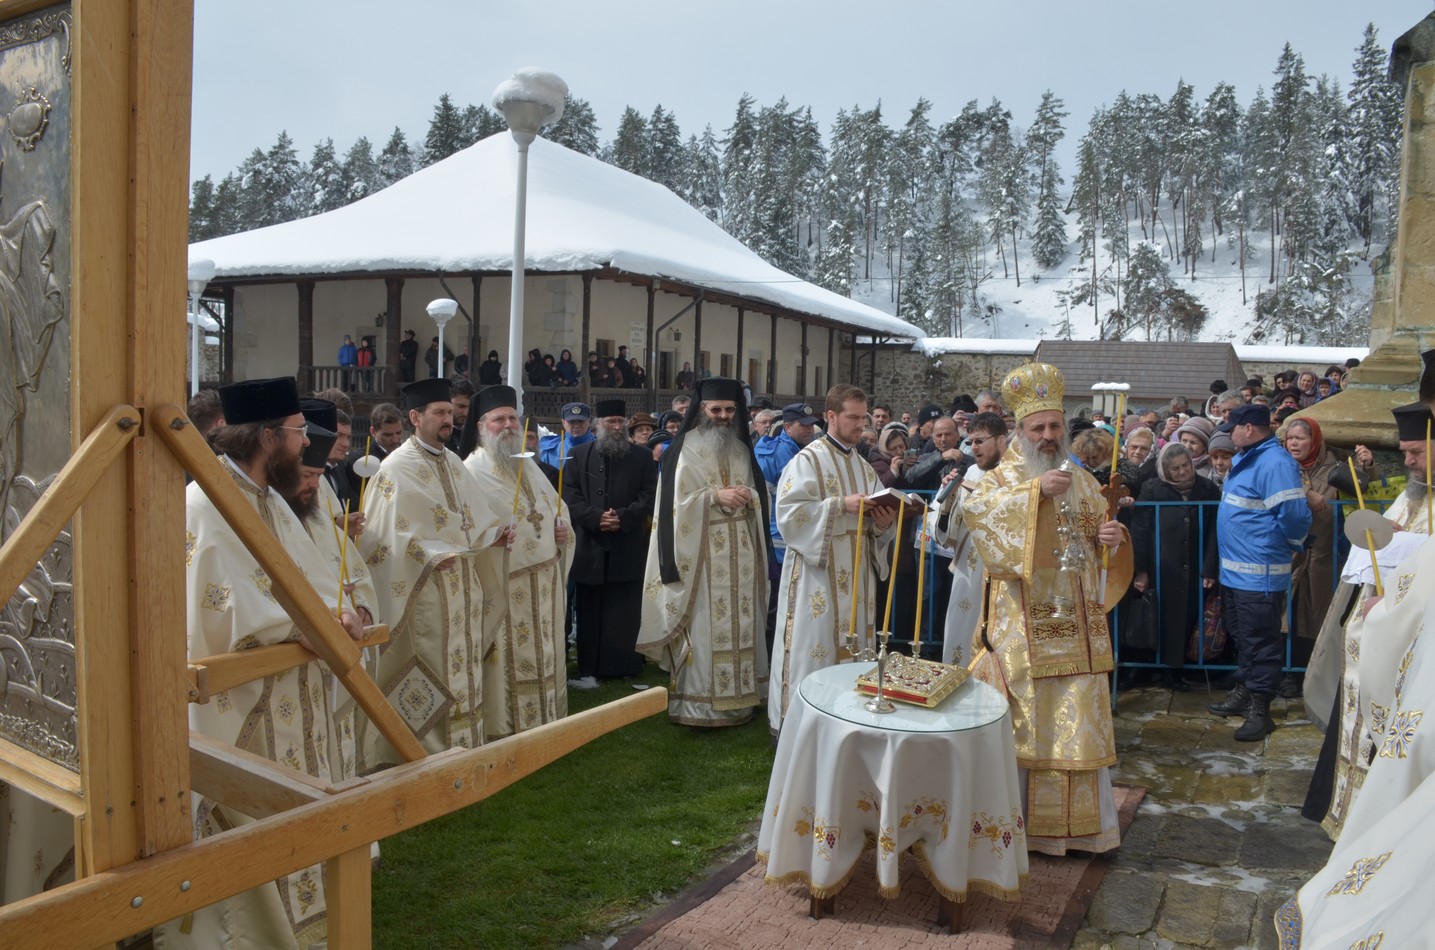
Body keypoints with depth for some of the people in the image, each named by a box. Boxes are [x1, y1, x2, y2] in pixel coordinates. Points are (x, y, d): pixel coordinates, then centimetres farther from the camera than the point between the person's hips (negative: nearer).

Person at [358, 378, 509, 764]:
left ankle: (461, 742, 25)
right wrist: (429, 555, -24)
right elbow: (385, 533, -15)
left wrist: (495, 533, 2)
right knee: (429, 671, -1)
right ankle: (426, 747, 12)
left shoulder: (452, 462, 12)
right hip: (425, 588, -7)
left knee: (462, 665, 13)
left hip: (464, 584, 7)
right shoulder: (397, 468, -11)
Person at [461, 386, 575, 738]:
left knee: (543, 653, 12)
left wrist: (562, 529, 4)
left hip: (543, 583, 7)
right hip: (503, 586, -7)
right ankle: (503, 728, 9)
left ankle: (544, 719, 24)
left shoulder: (528, 466, 17)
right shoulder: (473, 470, -7)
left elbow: (555, 508, 24)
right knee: (507, 658, -3)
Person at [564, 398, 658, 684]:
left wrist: (623, 517, -14)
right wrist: (596, 517, -14)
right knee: (591, 612, 5)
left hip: (629, 548, 0)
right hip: (590, 546, 1)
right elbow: (570, 495, 1)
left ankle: (626, 667, 12)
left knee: (626, 611, 4)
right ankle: (589, 669, 12)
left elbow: (649, 496, 0)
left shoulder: (642, 455, 7)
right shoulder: (579, 455, 8)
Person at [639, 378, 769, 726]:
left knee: (739, 622, 7)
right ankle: (699, 703, 1)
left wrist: (749, 496, -8)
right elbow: (676, 502, -8)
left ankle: (737, 697, 15)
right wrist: (715, 496, -18)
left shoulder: (742, 450, 14)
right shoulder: (684, 450, -2)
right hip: (700, 552, -5)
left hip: (740, 552, 5)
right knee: (703, 625, -6)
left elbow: (758, 495, 14)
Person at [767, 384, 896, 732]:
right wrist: (841, 504, -22)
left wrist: (882, 523, -6)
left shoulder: (864, 467, 15)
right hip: (817, 573, -7)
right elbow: (790, 511, -18)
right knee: (813, 645, -4)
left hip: (856, 574, 7)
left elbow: (873, 517, 17)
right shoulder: (808, 460, -8)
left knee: (852, 644, 11)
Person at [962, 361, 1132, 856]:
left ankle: (1079, 820, 18)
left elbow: (1099, 540, 18)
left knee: (1078, 720, 5)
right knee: (1026, 718, 1)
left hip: (1076, 624, 4)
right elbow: (974, 506, -20)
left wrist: (1112, 538, -5)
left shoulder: (1083, 482, 13)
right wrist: (1035, 490, -26)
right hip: (1022, 623, -3)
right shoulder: (1002, 479, 1)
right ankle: (1023, 817, 13)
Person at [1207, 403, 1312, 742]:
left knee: (1260, 643, -1)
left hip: (1260, 574, -10)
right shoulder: (1245, 460, 14)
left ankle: (1259, 710, 7)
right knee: (1241, 636, 20)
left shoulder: (1275, 463, -19)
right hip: (1234, 570, 10)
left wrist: (1286, 545, -7)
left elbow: (1294, 514, -25)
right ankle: (1244, 692, 33)